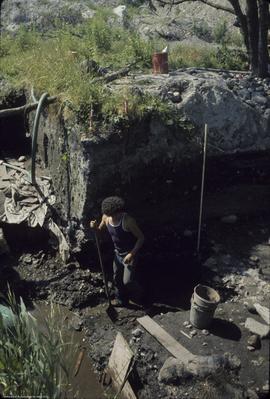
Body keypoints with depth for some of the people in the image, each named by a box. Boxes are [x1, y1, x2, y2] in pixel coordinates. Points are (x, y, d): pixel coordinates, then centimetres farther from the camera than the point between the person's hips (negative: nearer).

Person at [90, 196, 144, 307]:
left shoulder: (128, 220, -29)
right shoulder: (106, 217, -11)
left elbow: (141, 237, -20)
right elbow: (100, 230, 9)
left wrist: (132, 254, -25)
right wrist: (95, 227, -14)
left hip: (129, 254, -6)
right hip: (118, 253, 6)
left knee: (127, 281, -9)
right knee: (117, 279, 15)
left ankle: (138, 292, 25)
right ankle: (121, 301, 38)